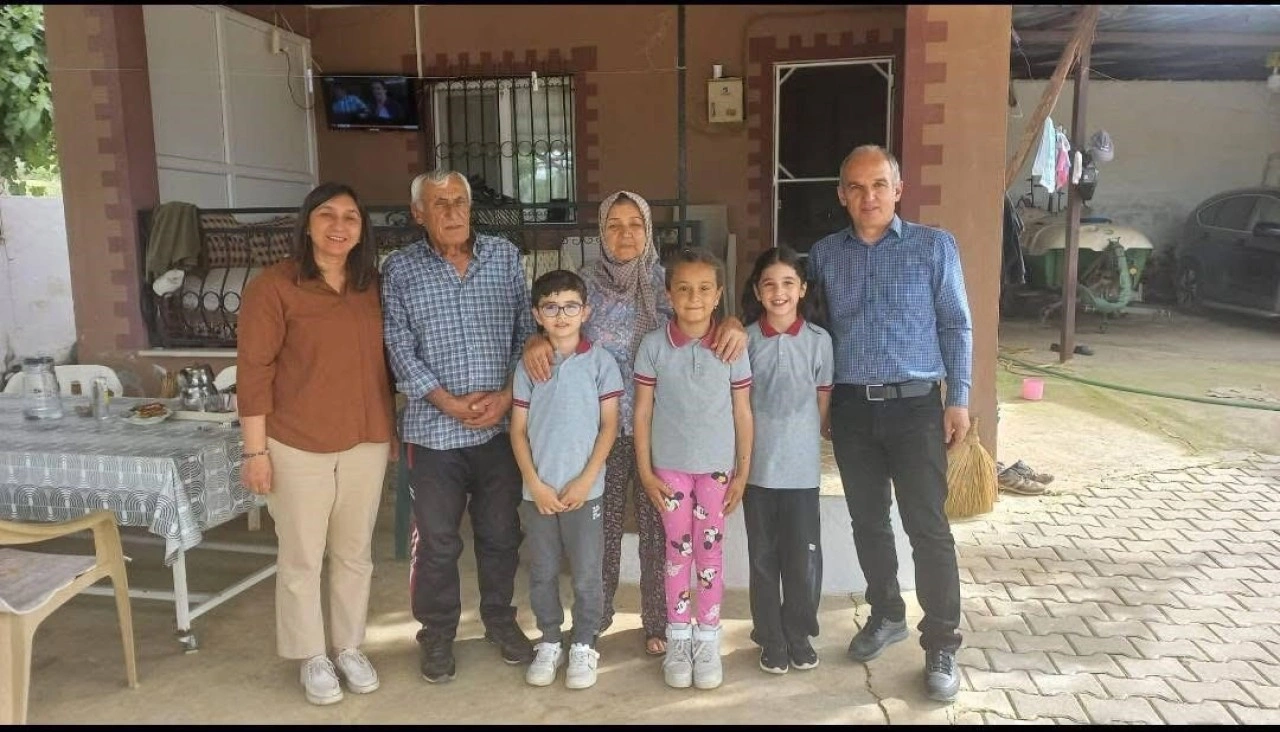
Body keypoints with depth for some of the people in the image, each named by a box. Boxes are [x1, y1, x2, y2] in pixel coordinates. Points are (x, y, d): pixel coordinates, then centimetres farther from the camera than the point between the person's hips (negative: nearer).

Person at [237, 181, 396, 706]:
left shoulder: (371, 287, 6)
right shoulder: (273, 286, -10)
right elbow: (254, 371, -10)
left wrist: (392, 428, 14)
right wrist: (256, 450, -12)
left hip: (366, 441, 5)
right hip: (298, 445, -4)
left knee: (355, 552, 15)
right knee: (302, 558, 8)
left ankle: (350, 648, 32)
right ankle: (312, 658, 26)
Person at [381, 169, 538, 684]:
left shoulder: (505, 256, 4)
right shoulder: (399, 269, -1)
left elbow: (526, 332, 4)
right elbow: (400, 350, -6)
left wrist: (507, 395, -8)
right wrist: (450, 403, -13)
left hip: (501, 424, 2)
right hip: (434, 428, -2)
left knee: (501, 531, 14)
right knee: (436, 539, 9)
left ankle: (500, 618, 34)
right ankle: (437, 632, 28)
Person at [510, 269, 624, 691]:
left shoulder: (600, 362, -2)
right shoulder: (527, 365, 3)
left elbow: (608, 425, -3)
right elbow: (518, 429, 3)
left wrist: (585, 480, -10)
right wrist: (534, 483, -6)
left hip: (584, 490, -2)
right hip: (537, 491, 2)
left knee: (586, 575, 6)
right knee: (542, 574, 12)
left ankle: (584, 646, 23)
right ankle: (549, 644, 28)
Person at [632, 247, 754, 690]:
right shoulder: (653, 346, -6)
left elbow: (743, 414, 0)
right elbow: (642, 412, -1)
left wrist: (742, 472, 1)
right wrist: (645, 472, -2)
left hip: (717, 466, 0)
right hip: (670, 466, 0)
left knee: (710, 551, 9)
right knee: (677, 551, 9)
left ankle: (708, 640, 23)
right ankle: (678, 639, 24)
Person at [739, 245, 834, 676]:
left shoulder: (819, 340, -2)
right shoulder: (745, 340, -3)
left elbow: (822, 402, 5)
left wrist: (801, 440, 5)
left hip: (802, 467, 0)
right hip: (757, 466, 0)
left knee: (804, 555, 7)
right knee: (764, 556, 10)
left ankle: (799, 635, 26)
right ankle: (771, 639, 24)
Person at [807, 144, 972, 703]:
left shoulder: (934, 246, -1)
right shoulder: (823, 254, 7)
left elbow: (956, 326, 1)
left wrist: (959, 399, -4)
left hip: (914, 406, -3)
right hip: (851, 408, 3)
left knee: (928, 527, -2)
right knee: (867, 521, 14)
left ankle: (941, 646, 11)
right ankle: (886, 615, 33)